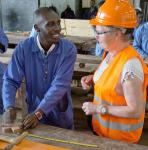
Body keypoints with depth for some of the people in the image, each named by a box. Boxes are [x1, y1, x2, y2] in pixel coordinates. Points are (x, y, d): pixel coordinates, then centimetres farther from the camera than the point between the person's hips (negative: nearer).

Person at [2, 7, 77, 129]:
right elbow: (11, 81, -11)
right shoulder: (23, 48, -14)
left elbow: (60, 85, -25)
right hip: (34, 112, 1)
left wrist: (38, 113, -32)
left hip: (61, 116, 0)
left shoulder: (69, 49, -18)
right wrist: (9, 108, -27)